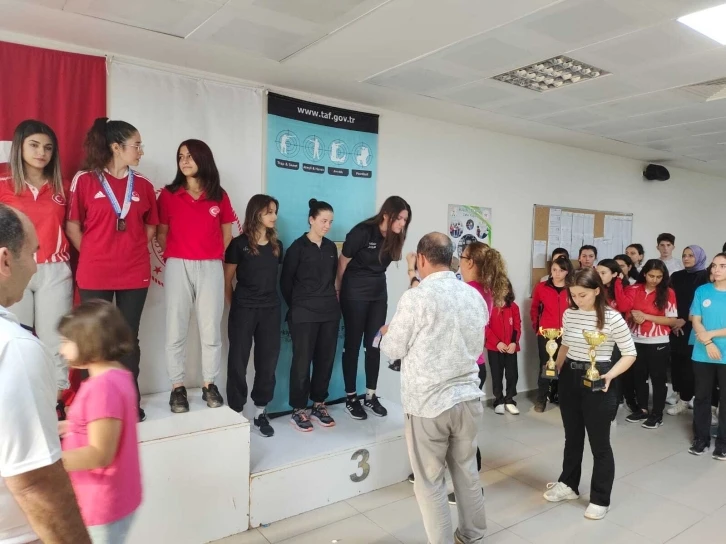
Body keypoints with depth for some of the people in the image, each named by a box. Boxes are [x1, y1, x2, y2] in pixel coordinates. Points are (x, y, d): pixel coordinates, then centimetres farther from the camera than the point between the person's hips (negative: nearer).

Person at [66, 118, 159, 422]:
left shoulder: (143, 185, 6)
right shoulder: (84, 180, -3)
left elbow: (151, 225, 15)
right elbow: (72, 225, 1)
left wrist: (133, 250, 6)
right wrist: (92, 255, 0)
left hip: (135, 274, 3)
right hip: (95, 275, -2)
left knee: (129, 338, 9)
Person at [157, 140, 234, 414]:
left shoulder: (219, 195, 5)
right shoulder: (169, 194, 3)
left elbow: (227, 233, 12)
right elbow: (161, 232, 7)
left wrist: (214, 254, 3)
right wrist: (174, 256, -2)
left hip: (211, 268, 1)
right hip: (178, 268, 0)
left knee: (211, 329, 5)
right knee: (176, 330, 3)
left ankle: (209, 385, 18)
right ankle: (177, 387, 14)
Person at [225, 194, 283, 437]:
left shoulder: (276, 245, 9)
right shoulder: (239, 244, -4)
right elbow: (227, 280, 0)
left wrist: (272, 299, 10)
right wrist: (234, 306, 3)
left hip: (271, 310, 4)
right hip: (243, 310, -4)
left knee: (268, 361, 8)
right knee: (238, 361, 3)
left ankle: (261, 412, 21)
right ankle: (235, 412, 15)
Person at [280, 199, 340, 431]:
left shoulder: (331, 247, 9)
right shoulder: (298, 247, -5)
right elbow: (285, 281, -1)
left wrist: (329, 299, 12)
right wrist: (296, 306, 5)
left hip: (330, 311, 5)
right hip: (304, 314, -5)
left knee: (325, 359, 9)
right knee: (302, 360, 1)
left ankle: (318, 405, 23)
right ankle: (298, 410, 12)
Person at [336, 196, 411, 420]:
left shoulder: (393, 237, 0)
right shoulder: (362, 232, -18)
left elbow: (382, 264, 8)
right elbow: (343, 262, -9)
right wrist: (337, 290, -1)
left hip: (379, 292, 6)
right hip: (355, 293, -6)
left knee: (374, 344, 8)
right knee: (353, 344, 2)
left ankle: (371, 396, 18)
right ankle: (351, 398, 12)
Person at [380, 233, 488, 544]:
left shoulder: (416, 298, -16)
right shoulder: (475, 296, 2)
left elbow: (393, 350, -5)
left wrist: (386, 332, 15)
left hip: (429, 403, -6)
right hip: (468, 398, 6)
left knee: (430, 482, 9)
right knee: (467, 472, 21)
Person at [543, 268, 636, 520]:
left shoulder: (612, 317, -13)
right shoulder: (569, 314, 2)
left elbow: (630, 354, -9)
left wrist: (610, 375, -23)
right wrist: (556, 368, 1)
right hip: (569, 378, 5)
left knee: (599, 442, 7)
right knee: (572, 436, 19)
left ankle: (600, 499, 24)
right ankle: (568, 485, 36)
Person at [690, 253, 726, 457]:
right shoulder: (702, 291, 2)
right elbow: (696, 321, 0)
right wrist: (708, 343, -12)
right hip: (702, 355, 2)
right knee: (702, 397, 10)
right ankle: (701, 438, 23)